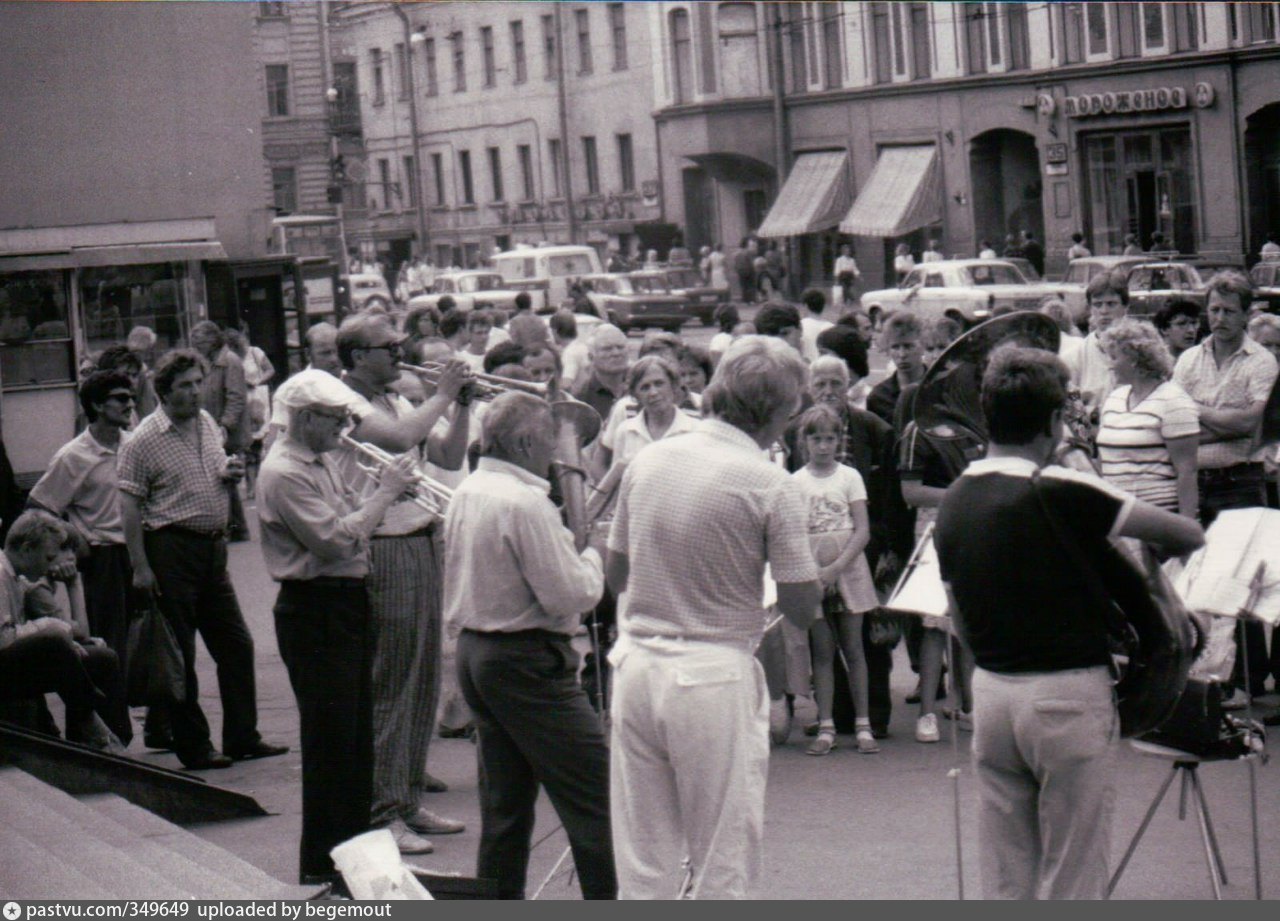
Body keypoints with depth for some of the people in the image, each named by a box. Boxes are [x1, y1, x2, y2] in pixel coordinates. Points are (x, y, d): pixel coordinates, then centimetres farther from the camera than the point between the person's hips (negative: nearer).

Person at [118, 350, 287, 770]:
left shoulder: (207, 422, 9)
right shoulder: (144, 440, -12)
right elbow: (129, 506, -13)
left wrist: (230, 473, 1)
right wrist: (140, 566, -16)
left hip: (214, 545, 7)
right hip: (172, 548, -7)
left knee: (236, 643, 10)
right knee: (179, 655, 1)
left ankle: (242, 737, 21)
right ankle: (193, 747, 10)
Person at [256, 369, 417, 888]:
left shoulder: (322, 460, 13)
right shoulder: (283, 473, -18)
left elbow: (349, 515, 17)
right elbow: (334, 538, -24)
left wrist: (383, 492, 0)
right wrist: (385, 494, -18)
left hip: (348, 602, 10)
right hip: (315, 611, -10)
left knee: (356, 731, 17)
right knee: (330, 738, -4)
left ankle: (354, 845, 28)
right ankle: (321, 864, 5)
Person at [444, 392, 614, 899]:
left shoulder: (466, 492, 8)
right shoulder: (525, 502, -20)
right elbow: (572, 595, -20)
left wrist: (567, 546, 13)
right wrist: (592, 556, -1)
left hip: (474, 649, 10)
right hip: (527, 661, -9)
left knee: (504, 800, 15)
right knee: (593, 797, -3)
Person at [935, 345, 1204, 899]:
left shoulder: (953, 503, 5)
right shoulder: (1059, 493, -16)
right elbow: (1188, 535, -8)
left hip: (990, 690, 6)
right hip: (1068, 695, -6)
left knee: (1004, 880, 12)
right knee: (1072, 877, 2)